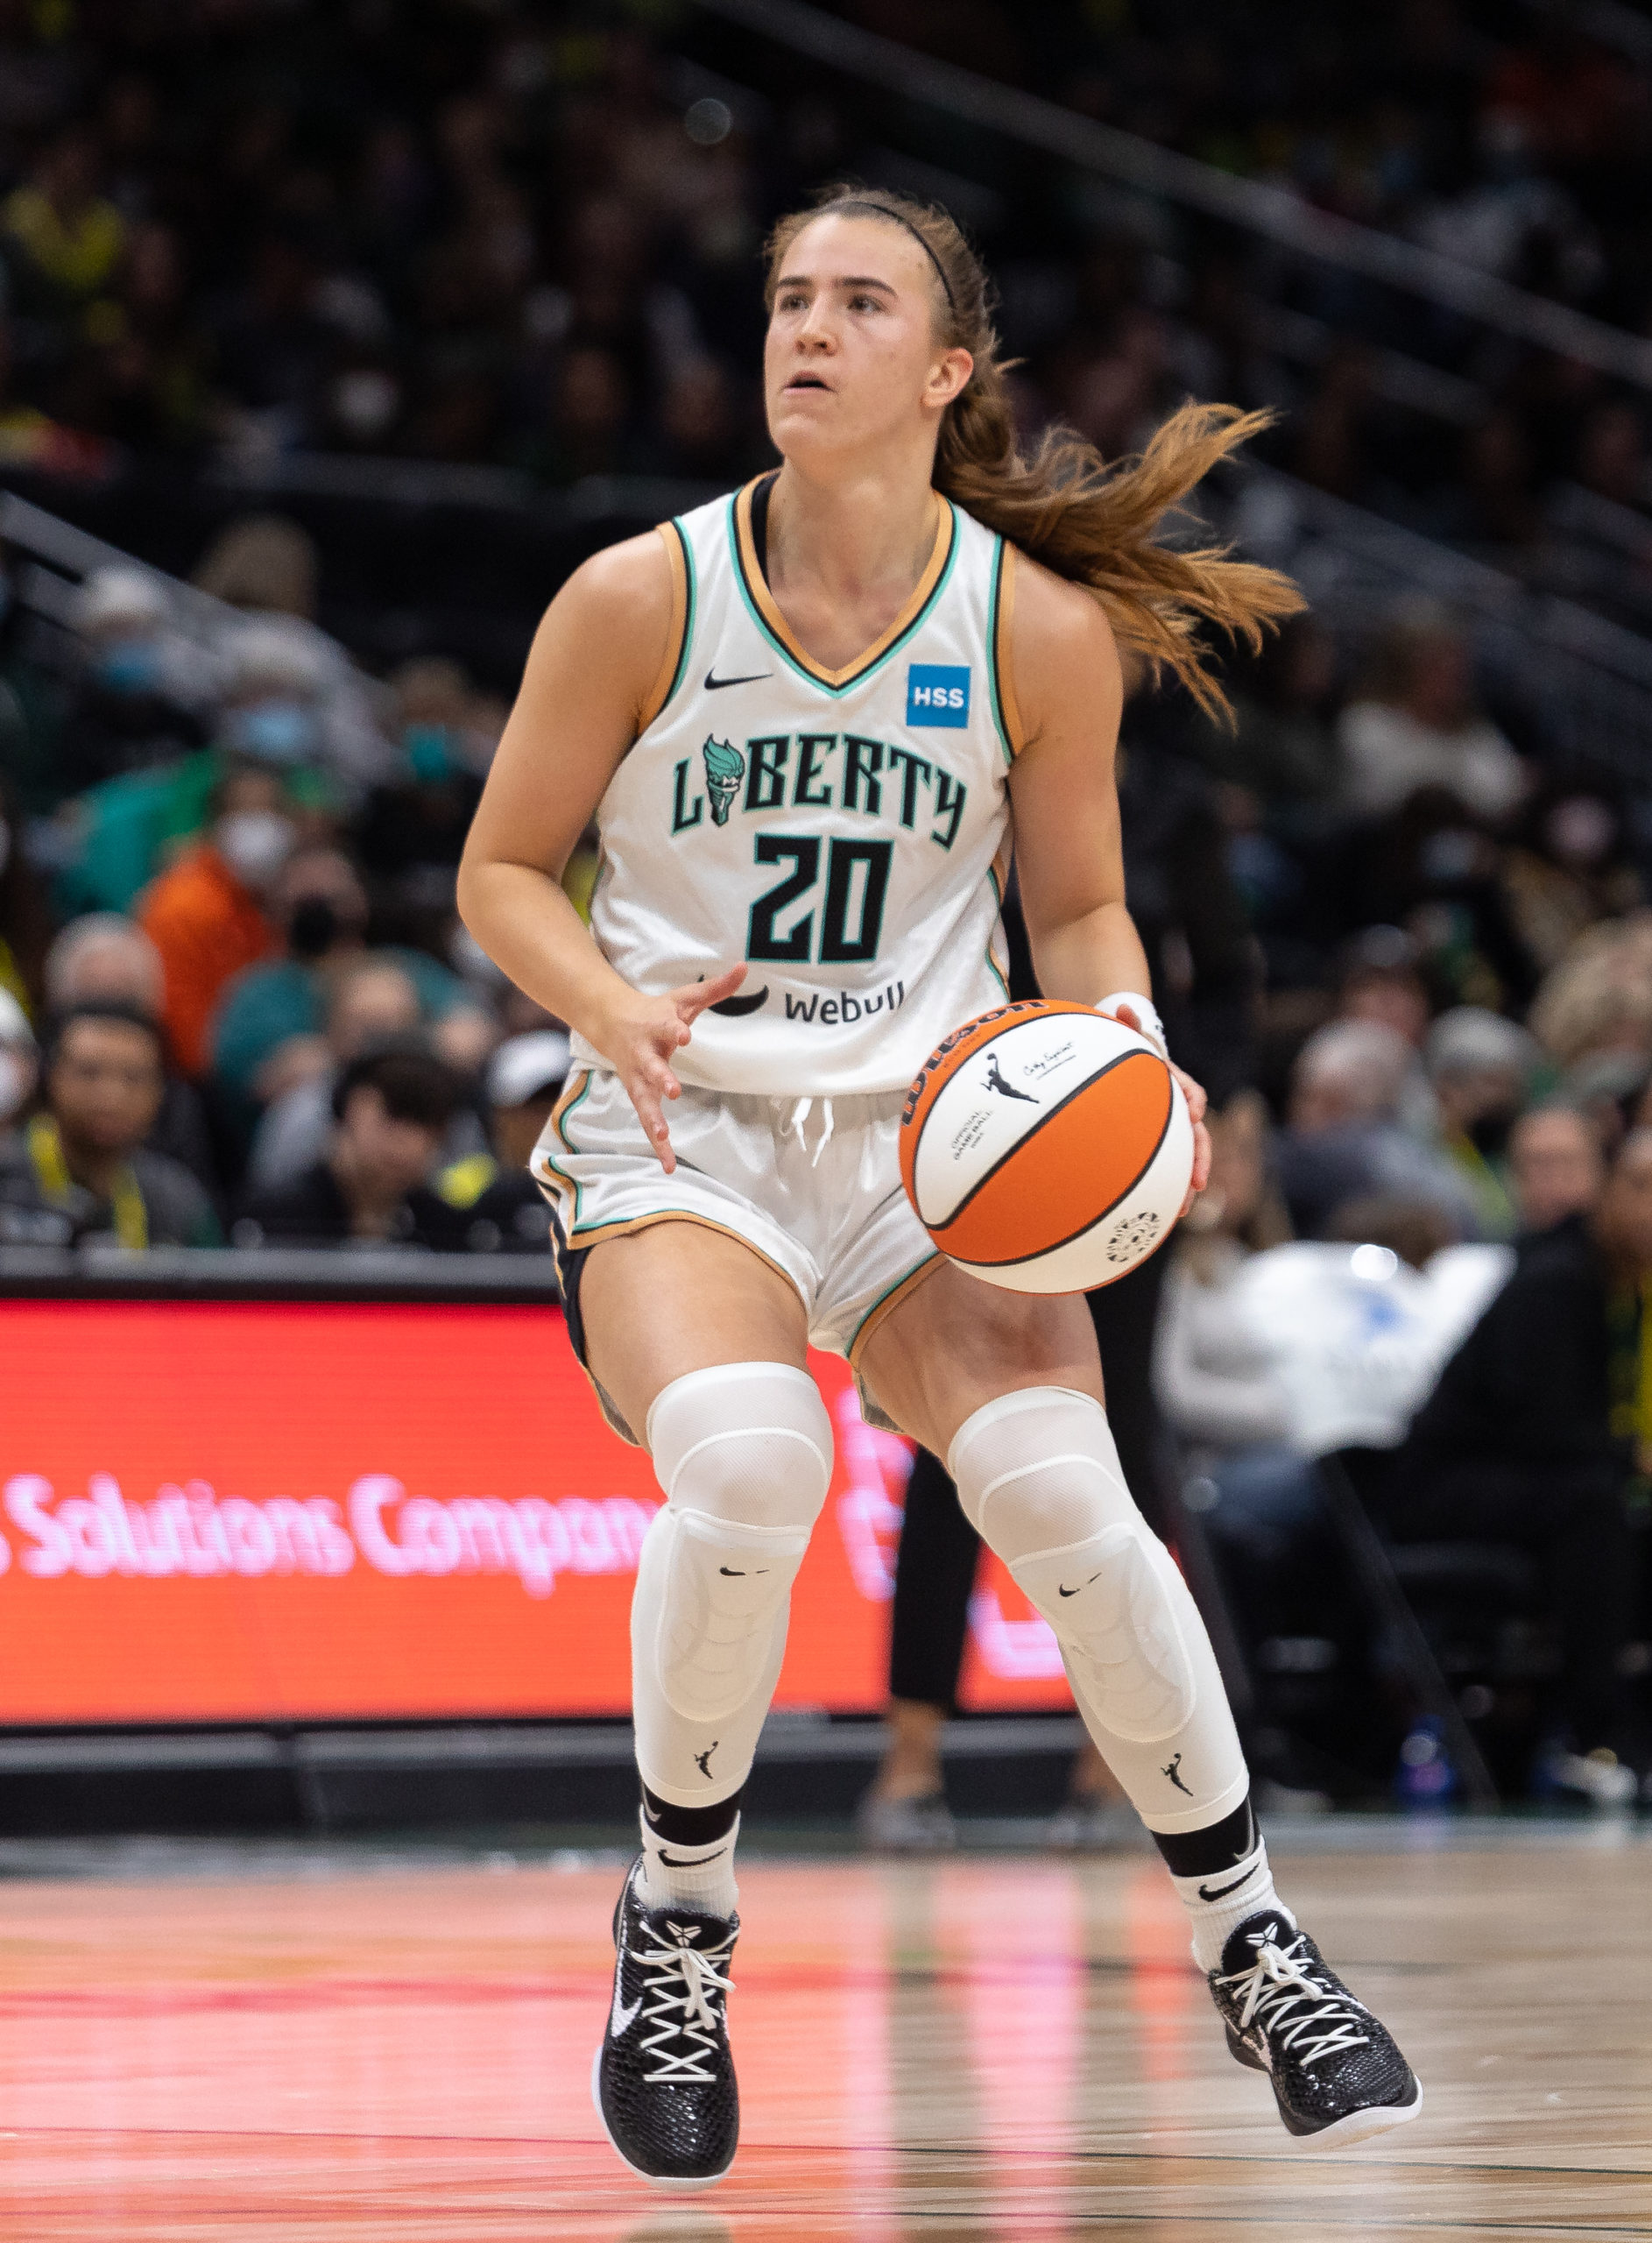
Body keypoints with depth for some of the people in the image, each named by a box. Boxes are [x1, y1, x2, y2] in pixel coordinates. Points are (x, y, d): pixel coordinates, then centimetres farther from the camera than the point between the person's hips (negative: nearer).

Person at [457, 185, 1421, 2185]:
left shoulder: (1042, 629, -2)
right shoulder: (639, 598, -6)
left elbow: (1078, 912, 11)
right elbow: (501, 874, 3)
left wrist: (1120, 1042, -10)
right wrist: (619, 1009, -17)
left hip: (925, 1127, 1)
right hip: (679, 1130, -1)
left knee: (1063, 1496, -23)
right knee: (745, 1463, -32)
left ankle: (1247, 1939, 0)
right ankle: (679, 1911, -6)